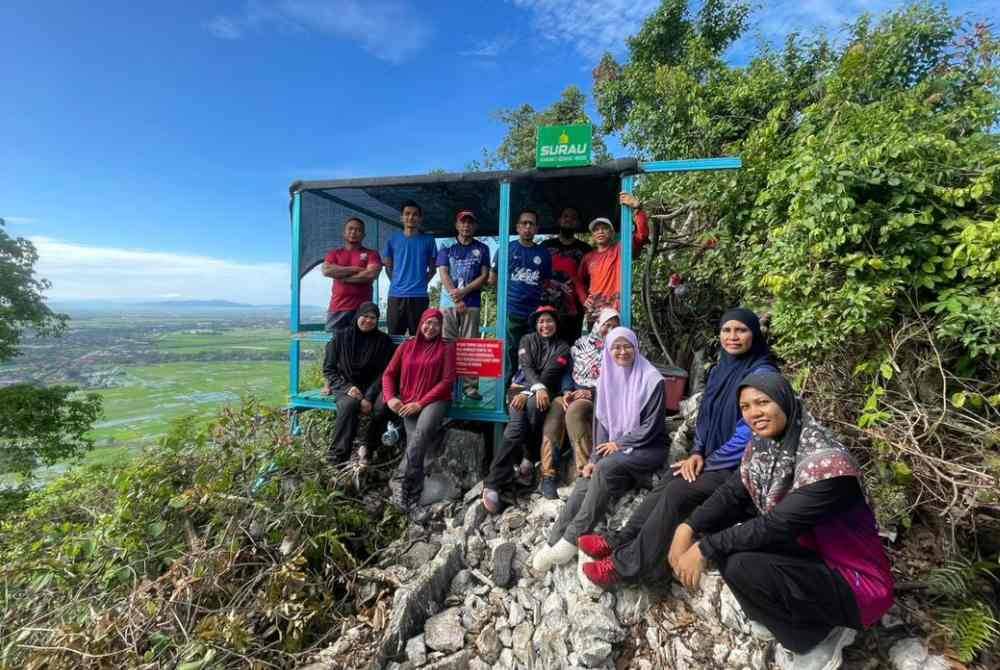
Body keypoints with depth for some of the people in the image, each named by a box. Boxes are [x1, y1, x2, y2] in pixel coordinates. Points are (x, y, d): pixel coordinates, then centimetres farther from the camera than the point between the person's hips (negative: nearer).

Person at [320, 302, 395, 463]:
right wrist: (347, 387, -14)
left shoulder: (384, 340, 3)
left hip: (371, 387, 1)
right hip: (345, 386, 0)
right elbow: (328, 369, 4)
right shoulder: (342, 337, 4)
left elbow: (384, 373, -3)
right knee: (349, 404, -36)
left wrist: (369, 397, -19)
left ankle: (368, 450, -11)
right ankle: (338, 456, -26)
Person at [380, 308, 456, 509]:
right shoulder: (406, 346, 17)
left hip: (435, 400, -3)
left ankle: (406, 488, -25)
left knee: (421, 433, -31)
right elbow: (389, 374, 14)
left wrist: (421, 403, -11)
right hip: (408, 404, 3)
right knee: (416, 442, -23)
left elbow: (447, 381, -2)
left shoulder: (446, 347, 8)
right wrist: (390, 397, -7)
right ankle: (414, 492, -8)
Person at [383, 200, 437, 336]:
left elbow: (432, 268, 11)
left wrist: (422, 282, 2)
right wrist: (396, 282, 6)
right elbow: (388, 265, 15)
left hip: (419, 296, -1)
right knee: (394, 335, 4)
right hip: (396, 295, 1)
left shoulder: (427, 240, 6)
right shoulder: (393, 238, 9)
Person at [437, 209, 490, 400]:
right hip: (448, 302, 1)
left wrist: (463, 292, -10)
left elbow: (484, 276, 4)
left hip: (472, 304, 0)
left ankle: (471, 387, 0)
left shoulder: (482, 249, 12)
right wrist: (457, 299, -9)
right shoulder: (447, 248, 12)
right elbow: (443, 274, 2)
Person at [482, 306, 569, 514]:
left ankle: (521, 456, -20)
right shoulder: (527, 340, 14)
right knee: (517, 425, -31)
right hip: (523, 389, 0)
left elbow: (549, 375, -4)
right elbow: (527, 367, -4)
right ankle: (494, 484, -32)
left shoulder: (562, 347, 10)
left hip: (545, 393, 0)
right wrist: (538, 387, -25)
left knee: (532, 405, -38)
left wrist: (528, 394, -20)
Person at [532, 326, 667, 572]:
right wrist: (594, 458, -6)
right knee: (584, 480, -21)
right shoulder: (606, 378, 7)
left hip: (647, 449, -5)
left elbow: (651, 426, -10)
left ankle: (572, 539, -26)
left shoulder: (652, 380, -9)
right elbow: (601, 422, 5)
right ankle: (554, 542, -23)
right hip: (614, 448, 5)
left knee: (607, 467, -32)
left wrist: (620, 443, -11)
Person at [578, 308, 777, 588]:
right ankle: (622, 541, -9)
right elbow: (705, 416, 13)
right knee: (665, 484, -14)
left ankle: (627, 563, -16)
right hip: (712, 457, 7)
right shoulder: (719, 369, 9)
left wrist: (709, 461, -14)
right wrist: (698, 453, -3)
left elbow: (749, 432, -21)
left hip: (738, 465, -7)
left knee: (677, 492, -22)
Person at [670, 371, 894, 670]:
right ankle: (780, 617, 10)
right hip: (805, 553, 7)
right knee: (716, 528, -8)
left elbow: (776, 526, -31)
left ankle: (821, 637, 0)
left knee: (742, 567, -28)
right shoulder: (762, 445, -5)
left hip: (853, 580, -7)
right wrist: (688, 528, -18)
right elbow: (732, 494, -3)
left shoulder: (827, 462, -29)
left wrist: (703, 549, -26)